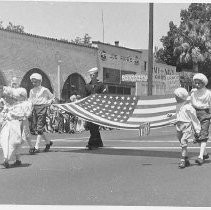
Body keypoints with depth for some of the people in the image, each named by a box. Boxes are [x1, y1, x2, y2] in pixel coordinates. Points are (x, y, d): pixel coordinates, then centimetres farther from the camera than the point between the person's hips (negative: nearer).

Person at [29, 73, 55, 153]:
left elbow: (52, 98, 7)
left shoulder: (44, 90, -1)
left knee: (39, 128, -10)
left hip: (42, 108, -6)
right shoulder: (32, 91, 14)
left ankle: (36, 147, -10)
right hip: (34, 109, 6)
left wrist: (48, 103, -5)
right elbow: (30, 100, 20)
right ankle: (48, 142, 26)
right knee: (37, 129, 7)